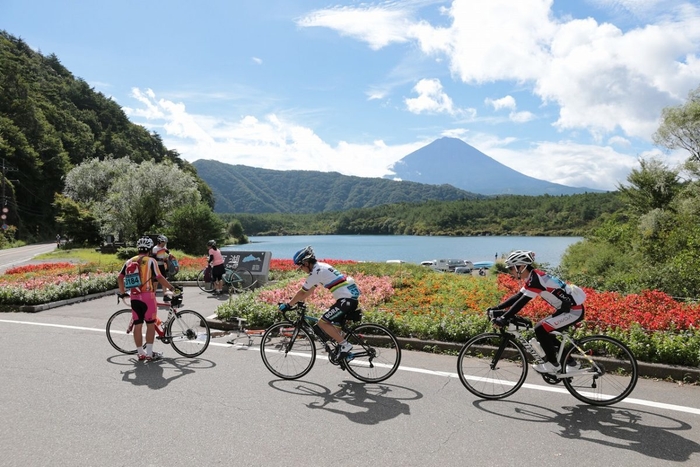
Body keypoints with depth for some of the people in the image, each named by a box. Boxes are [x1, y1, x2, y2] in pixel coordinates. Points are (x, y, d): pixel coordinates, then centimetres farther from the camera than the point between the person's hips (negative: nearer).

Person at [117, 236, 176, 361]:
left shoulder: (129, 262, 11)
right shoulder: (150, 261, -4)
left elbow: (119, 278, 7)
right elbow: (159, 278, -11)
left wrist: (122, 292, 19)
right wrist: (171, 288, -1)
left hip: (134, 298, 5)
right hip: (147, 296, -5)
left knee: (137, 325, 9)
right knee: (151, 324, 3)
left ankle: (141, 353, 15)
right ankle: (149, 353, 4)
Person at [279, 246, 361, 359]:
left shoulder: (315, 272, -11)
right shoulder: (321, 266, 18)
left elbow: (302, 292, -6)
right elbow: (310, 289, 27)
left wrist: (288, 305, 4)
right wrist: (298, 300, 29)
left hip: (346, 298, -10)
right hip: (353, 295, 10)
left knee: (322, 323, -5)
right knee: (335, 324, 21)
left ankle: (345, 345, -6)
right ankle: (345, 350, 21)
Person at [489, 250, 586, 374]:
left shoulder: (536, 278, -21)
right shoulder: (532, 278, 8)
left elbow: (522, 301, -29)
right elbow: (518, 296, 10)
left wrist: (503, 318, -33)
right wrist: (496, 308, 3)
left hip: (574, 310, -10)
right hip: (568, 308, 10)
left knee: (540, 329, -13)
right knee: (544, 331, 12)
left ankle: (553, 364, 1)